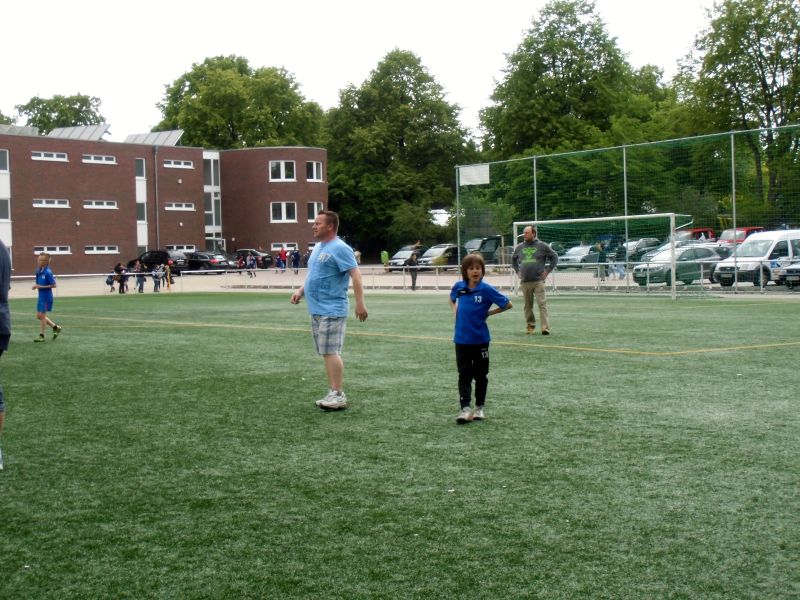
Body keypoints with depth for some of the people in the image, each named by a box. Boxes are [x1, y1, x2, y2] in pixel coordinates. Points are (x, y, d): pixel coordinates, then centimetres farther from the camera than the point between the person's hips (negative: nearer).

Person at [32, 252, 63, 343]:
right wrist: (36, 286, -2)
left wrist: (41, 287, -20)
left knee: (42, 315, -1)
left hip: (46, 297, -9)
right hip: (41, 297, 9)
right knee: (39, 316, 12)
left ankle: (41, 335, 10)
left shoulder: (48, 272, -18)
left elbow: (53, 285, -17)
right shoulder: (38, 271, 6)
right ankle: (56, 327, 25)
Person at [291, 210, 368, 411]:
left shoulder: (340, 248, -12)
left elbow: (356, 275, -18)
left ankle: (338, 395, -6)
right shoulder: (318, 247, 16)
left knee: (330, 352, -10)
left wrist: (360, 303, -23)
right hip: (317, 310, 9)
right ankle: (334, 394, 17)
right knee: (327, 353, 11)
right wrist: (300, 291, 14)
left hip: (331, 310, -9)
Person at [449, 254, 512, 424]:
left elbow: (507, 304, -7)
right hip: (462, 339, 2)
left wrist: (488, 313, -6)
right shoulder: (459, 287, -1)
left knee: (481, 375, 10)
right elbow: (452, 299, 24)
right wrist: (455, 310, 6)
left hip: (480, 339, -2)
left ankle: (479, 408, 22)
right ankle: (465, 409, -3)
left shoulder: (486, 289, -12)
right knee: (464, 375, 0)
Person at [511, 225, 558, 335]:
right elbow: (513, 259, 28)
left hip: (538, 281, -4)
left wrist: (548, 270, 1)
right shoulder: (519, 247, 11)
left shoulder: (542, 246, 1)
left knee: (542, 304, -11)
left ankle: (545, 327, -14)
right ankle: (530, 325, 21)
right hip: (524, 282, 4)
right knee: (528, 305, 9)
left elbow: (554, 257, 8)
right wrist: (517, 271, 16)